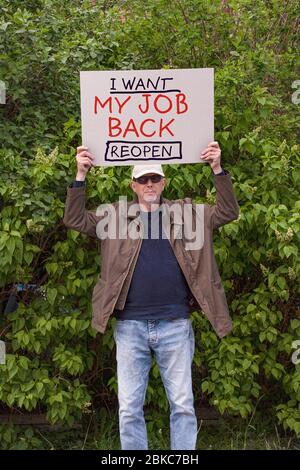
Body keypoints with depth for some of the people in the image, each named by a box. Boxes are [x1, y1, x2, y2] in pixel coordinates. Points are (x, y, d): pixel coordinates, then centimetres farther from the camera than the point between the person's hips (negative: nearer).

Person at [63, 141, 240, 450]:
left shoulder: (186, 213, 9)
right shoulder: (116, 216, 9)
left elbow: (228, 212, 5)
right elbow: (75, 219, 5)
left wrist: (217, 169, -6)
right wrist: (81, 175, -5)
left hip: (175, 325, 0)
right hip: (130, 326, 0)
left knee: (183, 405, 7)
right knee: (129, 409, 6)